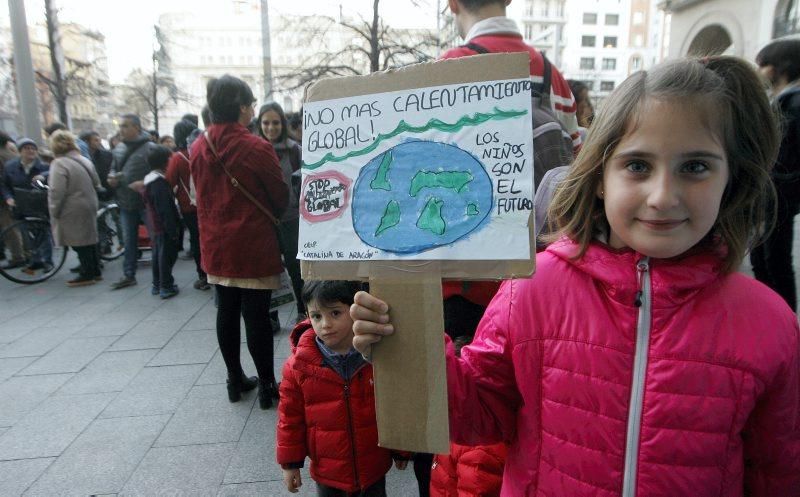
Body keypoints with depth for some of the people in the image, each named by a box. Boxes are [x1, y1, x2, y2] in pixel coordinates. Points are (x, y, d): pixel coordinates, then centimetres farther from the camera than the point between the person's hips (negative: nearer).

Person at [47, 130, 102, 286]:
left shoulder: (59, 164, -16)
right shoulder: (84, 160, 6)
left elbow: (56, 192, -19)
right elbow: (96, 183, 14)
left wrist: (54, 212, -10)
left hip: (73, 211, -7)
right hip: (89, 207, 7)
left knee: (79, 244, 1)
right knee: (89, 240, 15)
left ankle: (87, 275, 7)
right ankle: (95, 272, 21)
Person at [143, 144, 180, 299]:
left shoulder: (149, 179, 11)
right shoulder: (160, 182, -20)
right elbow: (165, 209, -23)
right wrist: (172, 230, -21)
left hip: (156, 225, 10)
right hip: (165, 226, -10)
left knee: (158, 254, 17)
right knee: (167, 255, -2)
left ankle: (157, 285, 26)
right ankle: (166, 287, 4)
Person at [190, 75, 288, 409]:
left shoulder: (198, 148, 2)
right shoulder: (257, 148, -16)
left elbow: (202, 196, 11)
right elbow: (281, 196, -5)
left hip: (216, 247, 6)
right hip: (254, 246, -6)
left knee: (227, 312, 15)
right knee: (257, 315, 2)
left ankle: (235, 380, 28)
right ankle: (266, 385, 13)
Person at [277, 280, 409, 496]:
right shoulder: (299, 364, -15)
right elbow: (290, 415, -3)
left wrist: (401, 451, 6)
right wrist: (290, 463, 2)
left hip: (374, 469, 0)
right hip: (326, 472, 1)